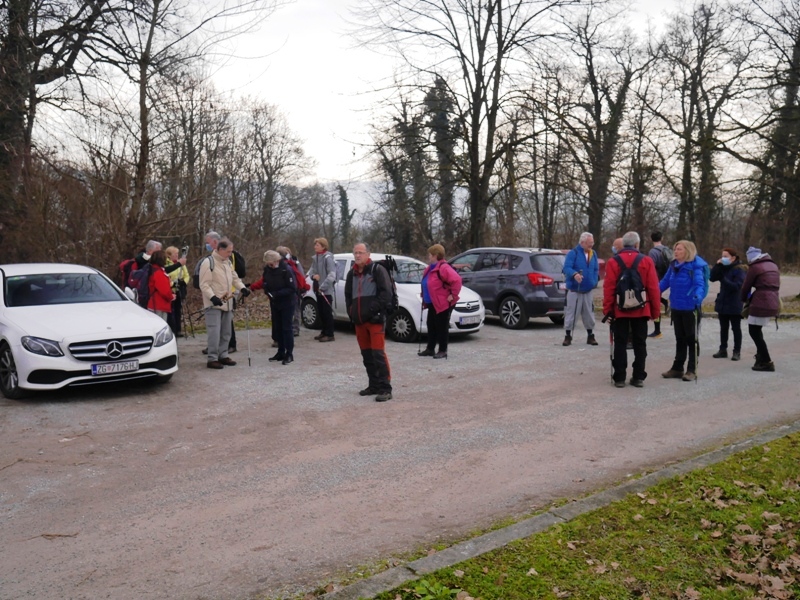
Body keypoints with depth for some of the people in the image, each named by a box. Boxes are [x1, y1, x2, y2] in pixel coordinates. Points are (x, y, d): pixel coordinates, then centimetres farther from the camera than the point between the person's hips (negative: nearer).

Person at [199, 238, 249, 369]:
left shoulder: (227, 262, 12)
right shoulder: (208, 263, -13)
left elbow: (234, 278, 18)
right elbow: (204, 284, -16)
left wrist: (242, 288, 0)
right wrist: (213, 297, -28)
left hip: (227, 303, 8)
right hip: (214, 304, -8)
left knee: (226, 332, 13)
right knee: (215, 332, -11)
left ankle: (223, 355, 23)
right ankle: (212, 359, -5)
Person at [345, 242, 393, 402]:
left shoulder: (377, 270, -5)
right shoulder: (351, 274, 16)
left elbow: (386, 293, -13)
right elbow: (348, 295, 25)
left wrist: (372, 310, -18)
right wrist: (352, 312, 10)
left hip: (375, 319, -7)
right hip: (359, 321, 7)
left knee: (378, 353, -12)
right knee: (366, 354, 12)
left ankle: (385, 388, -10)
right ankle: (374, 385, 22)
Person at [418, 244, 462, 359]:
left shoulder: (443, 268, -20)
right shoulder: (430, 268, 12)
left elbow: (456, 280, -29)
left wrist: (453, 295, -24)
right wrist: (424, 298, 21)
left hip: (443, 303, -10)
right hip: (433, 303, 10)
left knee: (442, 327, -3)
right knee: (431, 326, 15)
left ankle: (443, 351, 6)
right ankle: (430, 349, 25)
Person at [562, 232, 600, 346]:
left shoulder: (593, 254, 11)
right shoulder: (573, 253, -9)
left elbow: (596, 270, 17)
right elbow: (567, 268, -19)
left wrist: (594, 281, 1)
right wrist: (574, 274, -38)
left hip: (588, 290, 5)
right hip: (574, 289, -5)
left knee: (589, 313, 9)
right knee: (571, 313, -3)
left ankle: (590, 336, 21)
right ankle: (568, 336, 7)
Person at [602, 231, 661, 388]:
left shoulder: (613, 262, -4)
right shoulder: (646, 261, -2)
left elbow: (608, 288, -7)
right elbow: (653, 288, -3)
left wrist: (608, 309, -2)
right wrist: (655, 309, 5)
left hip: (620, 310, 0)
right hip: (641, 310, 1)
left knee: (620, 344, 5)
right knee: (640, 344, 9)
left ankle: (619, 377, 5)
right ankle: (638, 377, 11)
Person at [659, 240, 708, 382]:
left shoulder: (695, 266, -15)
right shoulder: (673, 265, 5)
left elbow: (699, 284, -24)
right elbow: (665, 282, 11)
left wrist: (697, 297, -42)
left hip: (690, 308, -7)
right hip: (676, 307, 7)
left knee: (691, 339, 4)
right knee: (680, 339, 16)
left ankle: (692, 370, 12)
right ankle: (677, 368, 25)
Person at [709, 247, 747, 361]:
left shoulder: (739, 269, -14)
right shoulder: (723, 268, 7)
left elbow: (737, 286, -22)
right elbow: (712, 278, -2)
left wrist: (723, 279, -28)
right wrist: (717, 265, -11)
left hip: (734, 305, -7)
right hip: (723, 303, 7)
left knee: (736, 328, 4)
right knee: (723, 328, 13)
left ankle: (737, 351, 11)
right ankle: (722, 350, 21)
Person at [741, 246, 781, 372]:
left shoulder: (755, 267, -6)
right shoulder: (773, 265, 18)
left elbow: (746, 286, -1)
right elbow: (776, 285, 20)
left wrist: (744, 299, 19)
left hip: (761, 304, -8)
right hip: (773, 303, 8)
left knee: (754, 331, -1)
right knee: (756, 330, 21)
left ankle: (766, 362, -4)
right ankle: (761, 355, 23)